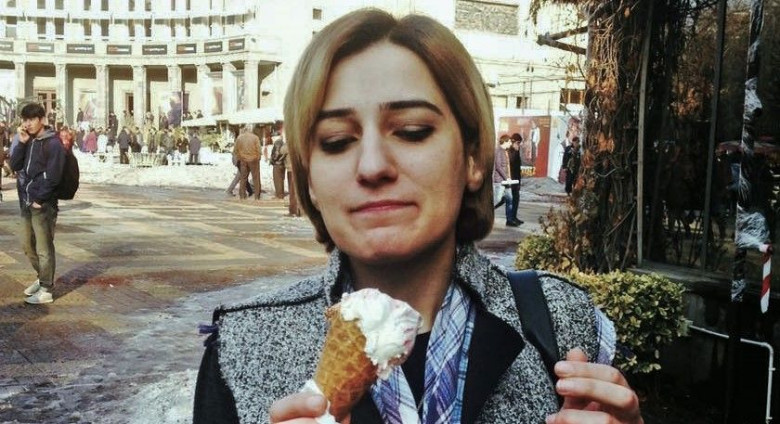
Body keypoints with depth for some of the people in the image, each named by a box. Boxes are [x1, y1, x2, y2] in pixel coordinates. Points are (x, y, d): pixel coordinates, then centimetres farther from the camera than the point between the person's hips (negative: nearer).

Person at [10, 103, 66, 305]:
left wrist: (39, 200, -14)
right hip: (26, 203, 8)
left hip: (43, 204, -8)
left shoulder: (53, 144, -11)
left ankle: (46, 290, 4)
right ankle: (43, 278, 34)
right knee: (28, 245, 17)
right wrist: (21, 143, -5)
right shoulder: (28, 141, 13)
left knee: (44, 248, -3)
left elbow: (53, 176, -15)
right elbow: (15, 165, 5)